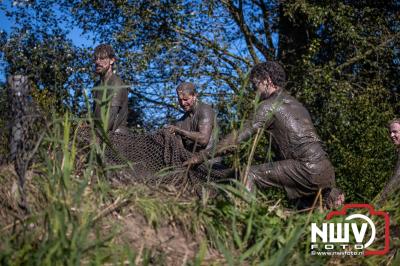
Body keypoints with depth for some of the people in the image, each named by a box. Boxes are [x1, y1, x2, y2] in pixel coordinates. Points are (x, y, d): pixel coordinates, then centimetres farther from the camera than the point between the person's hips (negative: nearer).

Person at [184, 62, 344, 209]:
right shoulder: (293, 103, 25)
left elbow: (238, 138, -7)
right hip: (326, 171, 9)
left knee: (250, 174, -10)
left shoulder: (269, 105, -3)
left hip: (308, 167, -9)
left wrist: (202, 156, -1)